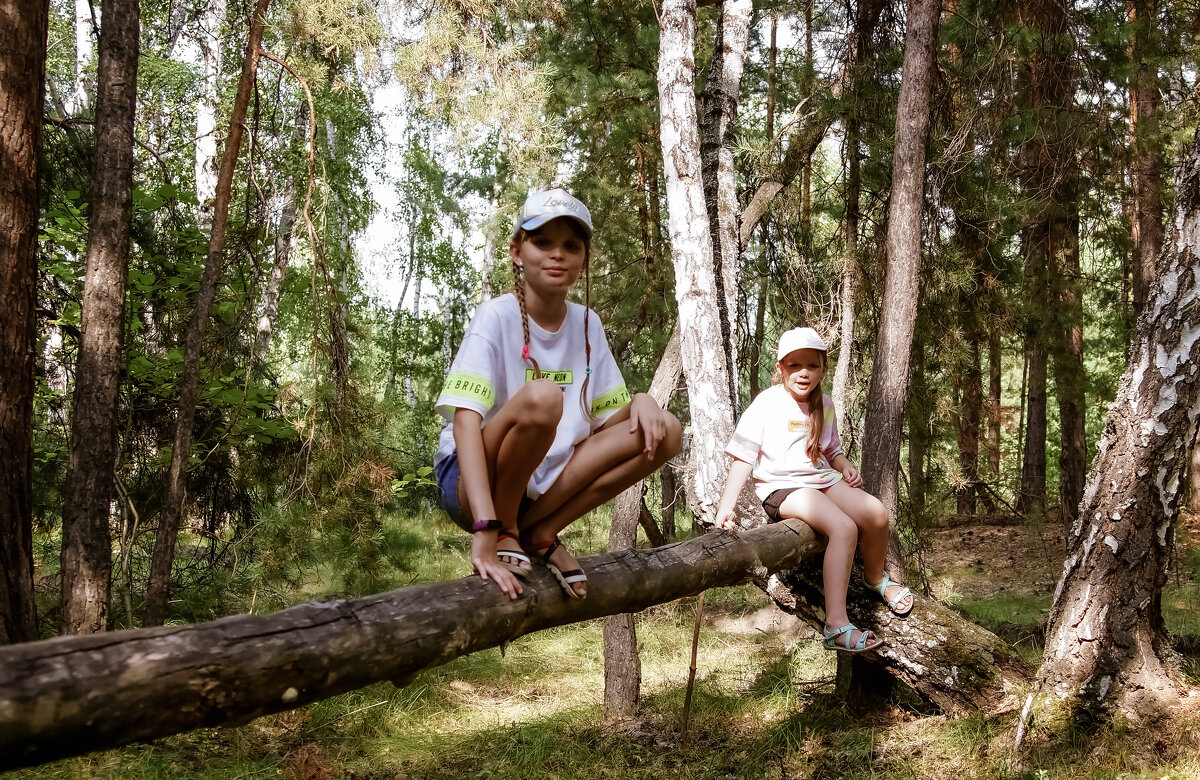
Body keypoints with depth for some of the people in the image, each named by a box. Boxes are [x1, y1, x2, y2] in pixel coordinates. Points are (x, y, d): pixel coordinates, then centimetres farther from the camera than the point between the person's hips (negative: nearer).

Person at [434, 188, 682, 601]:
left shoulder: (587, 324, 4)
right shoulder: (496, 317, -14)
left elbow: (606, 419, 9)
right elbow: (466, 422, -26)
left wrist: (640, 401, -16)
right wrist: (485, 529, -37)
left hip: (542, 484, 6)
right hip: (471, 483, -6)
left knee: (664, 431, -10)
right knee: (541, 396, -34)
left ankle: (540, 531, -6)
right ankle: (504, 532, -13)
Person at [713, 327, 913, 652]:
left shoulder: (825, 405, 8)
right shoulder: (768, 403, -10)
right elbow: (744, 457, -12)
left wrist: (846, 467, 1)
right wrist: (726, 506, -21)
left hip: (822, 479, 6)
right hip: (782, 488, -6)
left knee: (877, 514, -18)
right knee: (844, 527, -30)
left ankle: (875, 577, 16)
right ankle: (836, 626, -30)